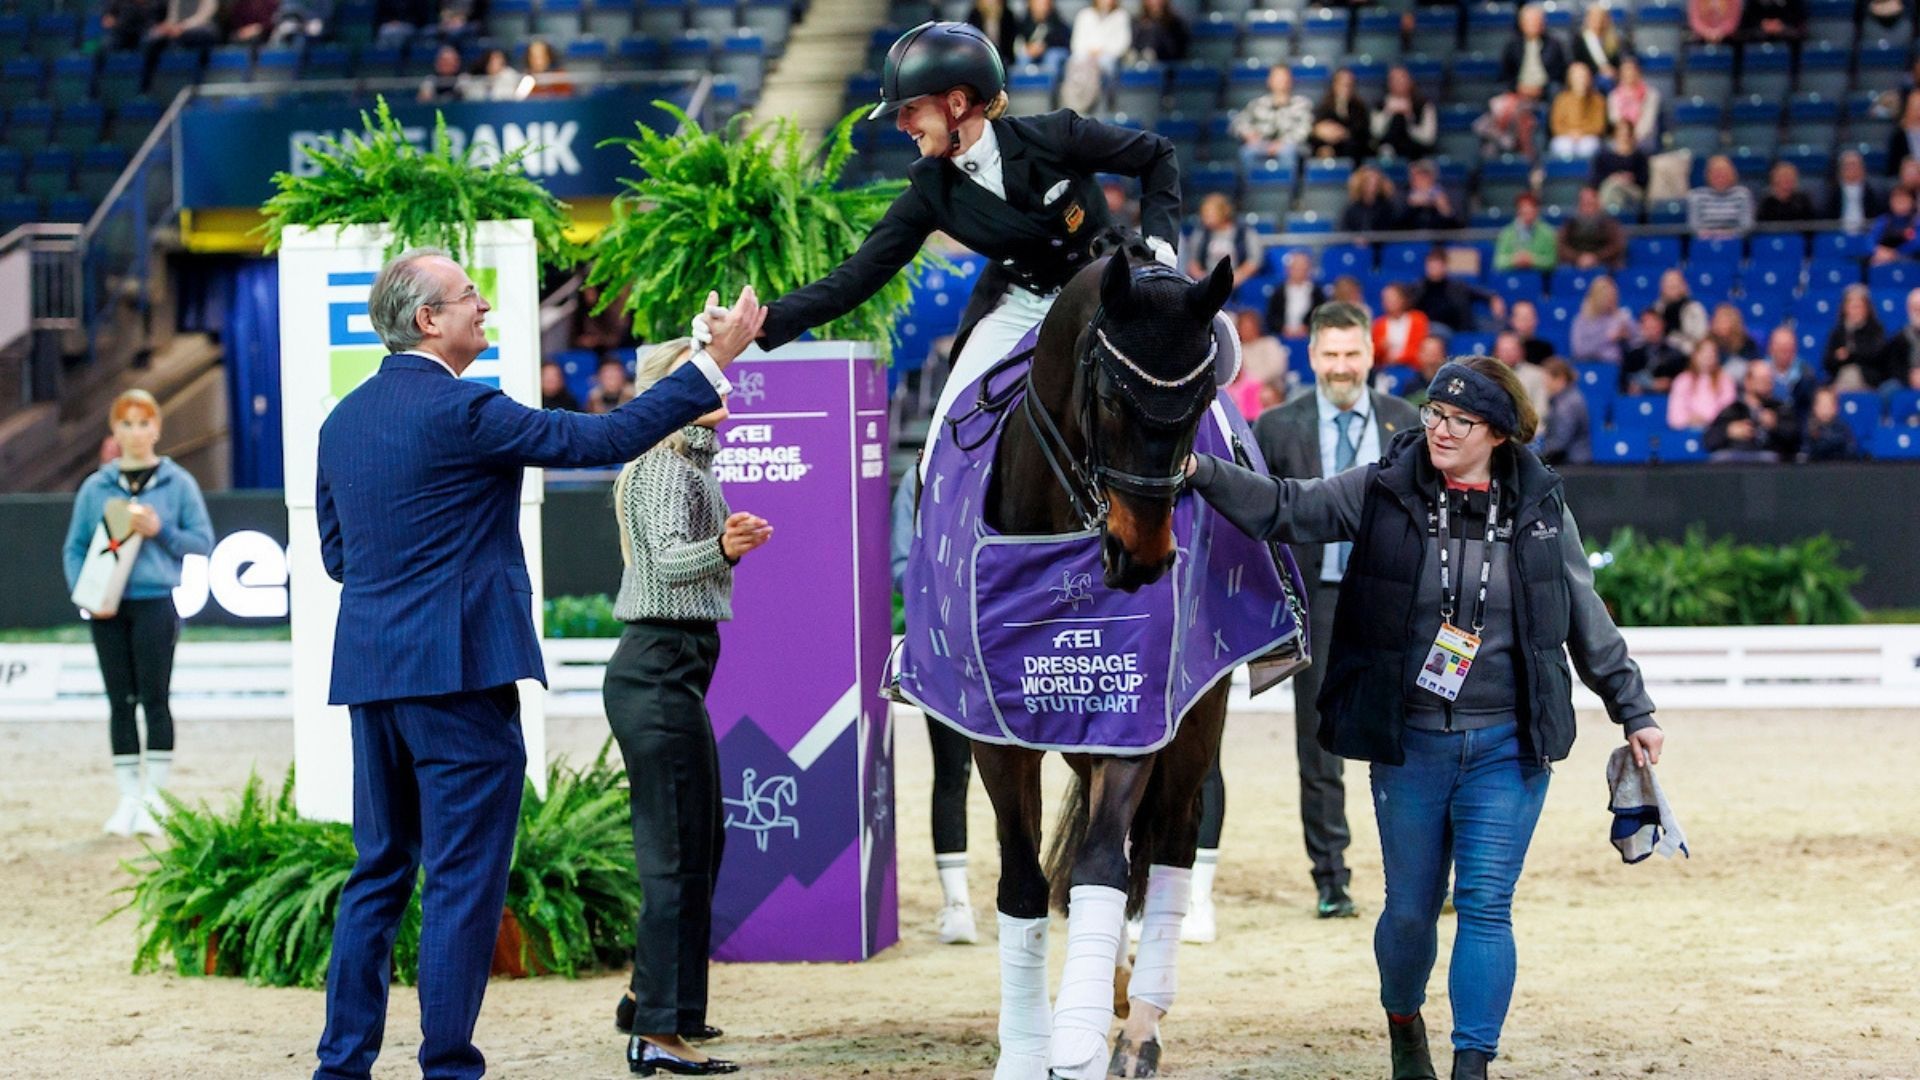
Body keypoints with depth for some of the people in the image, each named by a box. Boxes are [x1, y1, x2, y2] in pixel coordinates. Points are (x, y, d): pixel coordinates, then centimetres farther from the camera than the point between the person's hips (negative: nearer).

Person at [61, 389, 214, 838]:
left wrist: (160, 531, -11)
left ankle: (156, 796, -1)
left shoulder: (178, 484, 4)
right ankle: (128, 798, 9)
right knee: (120, 702, 5)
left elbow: (202, 543, 4)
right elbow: (75, 548, 10)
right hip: (108, 610, 2)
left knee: (155, 699, -5)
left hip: (156, 602, -2)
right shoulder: (95, 488, 9)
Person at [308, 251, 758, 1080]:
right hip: (458, 669, -8)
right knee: (465, 879, -2)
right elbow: (606, 439, -13)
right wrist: (716, 362, -9)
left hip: (369, 671, 8)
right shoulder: (463, 411, -13)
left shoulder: (343, 420, 11)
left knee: (378, 873, 13)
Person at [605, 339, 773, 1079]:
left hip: (664, 670, 11)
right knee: (678, 852, -12)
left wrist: (733, 542, 40)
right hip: (663, 670, -11)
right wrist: (722, 548, -48)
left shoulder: (688, 465, 17)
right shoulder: (668, 469, -13)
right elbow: (669, 558, -31)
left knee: (699, 844, 18)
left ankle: (651, 1000, 29)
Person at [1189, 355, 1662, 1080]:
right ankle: (1403, 1021, 37)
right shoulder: (1383, 491, -2)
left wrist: (1634, 712, 12)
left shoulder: (1539, 506, 1)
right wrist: (1202, 473, -26)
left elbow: (1587, 620, 9)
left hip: (1507, 747, 0)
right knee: (1410, 909, 9)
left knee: (1486, 906, -6)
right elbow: (1286, 509, -9)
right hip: (1408, 741, 0)